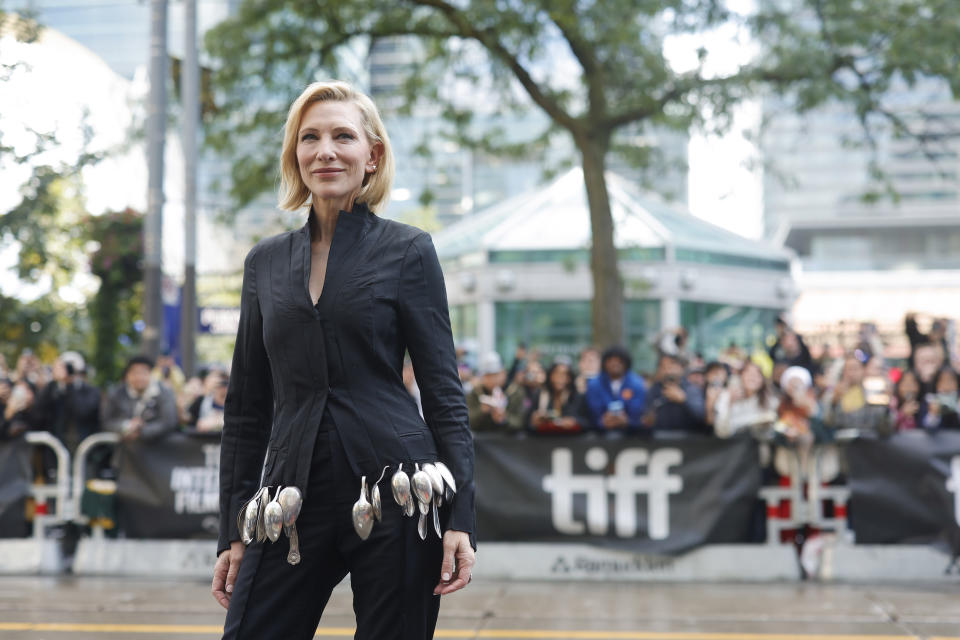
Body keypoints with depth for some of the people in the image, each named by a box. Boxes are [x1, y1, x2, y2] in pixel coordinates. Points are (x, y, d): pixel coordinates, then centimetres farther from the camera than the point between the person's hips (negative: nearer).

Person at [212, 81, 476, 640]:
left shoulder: (408, 251, 2)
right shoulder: (266, 262, 12)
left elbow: (444, 391, 0)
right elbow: (247, 408, 15)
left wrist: (460, 518, -9)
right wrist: (233, 530, 11)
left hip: (394, 491, -3)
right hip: (294, 496, 3)